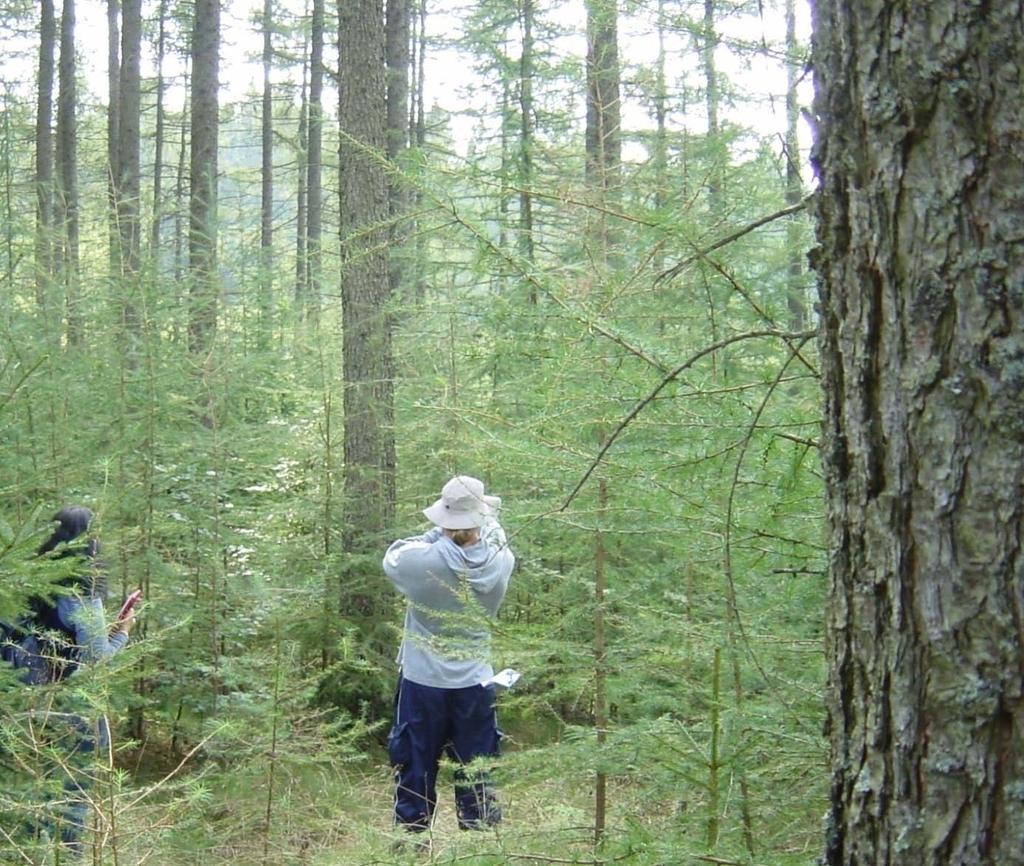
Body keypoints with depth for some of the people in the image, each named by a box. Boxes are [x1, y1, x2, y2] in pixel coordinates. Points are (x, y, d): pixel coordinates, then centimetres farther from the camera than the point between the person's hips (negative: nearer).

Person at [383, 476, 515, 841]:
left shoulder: (425, 561, -20)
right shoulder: (499, 561, -12)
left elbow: (391, 559, 1)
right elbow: (498, 540, 11)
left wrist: (434, 535, 2)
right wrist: (489, 522, 27)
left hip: (422, 684, -2)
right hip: (474, 685, 2)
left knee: (416, 769, 10)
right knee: (477, 773, 12)